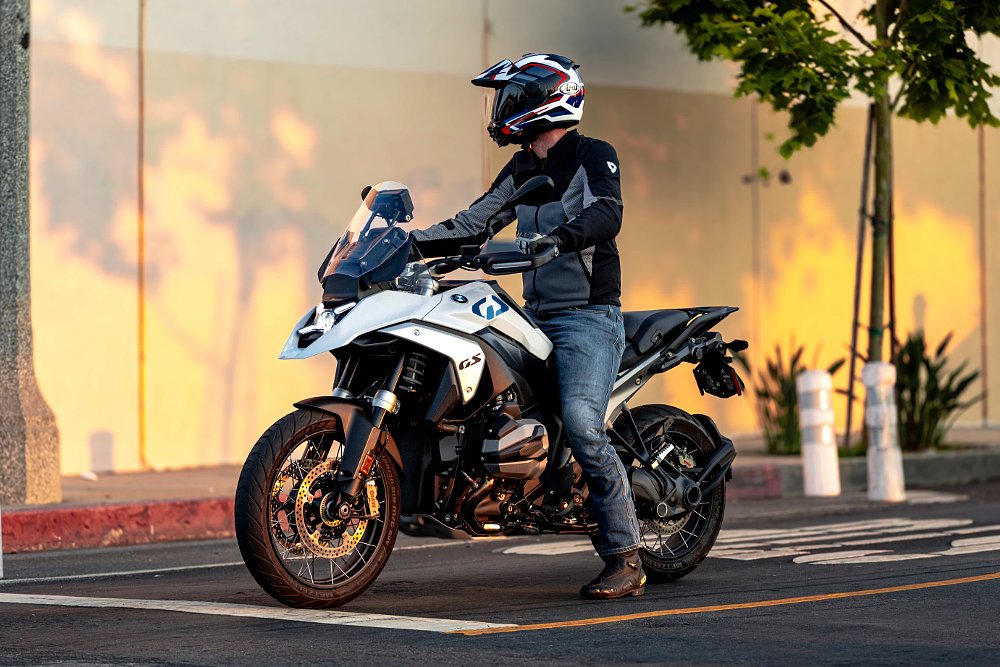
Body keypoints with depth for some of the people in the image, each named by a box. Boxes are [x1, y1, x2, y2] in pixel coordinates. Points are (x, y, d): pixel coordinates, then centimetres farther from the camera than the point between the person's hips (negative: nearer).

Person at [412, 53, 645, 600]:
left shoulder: (593, 156, -4)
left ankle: (625, 559, -20)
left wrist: (555, 237, -39)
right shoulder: (521, 170, 19)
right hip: (535, 317, 9)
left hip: (588, 316, -9)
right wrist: (409, 243, 4)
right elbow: (472, 226, 17)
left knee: (582, 426, -24)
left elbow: (605, 215, -22)